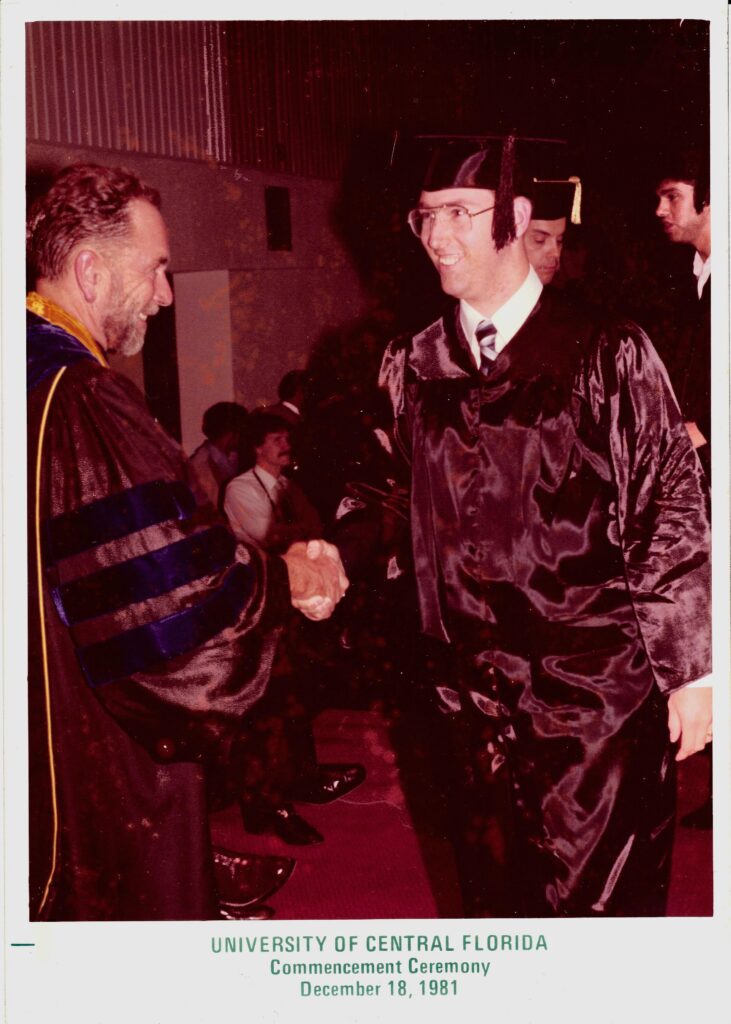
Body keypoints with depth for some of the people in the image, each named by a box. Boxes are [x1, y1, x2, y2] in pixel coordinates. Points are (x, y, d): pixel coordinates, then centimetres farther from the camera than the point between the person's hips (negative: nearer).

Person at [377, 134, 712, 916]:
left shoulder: (607, 357, -9)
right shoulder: (413, 368, 2)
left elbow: (672, 515, -8)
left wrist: (690, 673, -7)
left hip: (601, 694, -3)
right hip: (482, 691, 4)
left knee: (597, 898, 9)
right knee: (496, 891, 18)